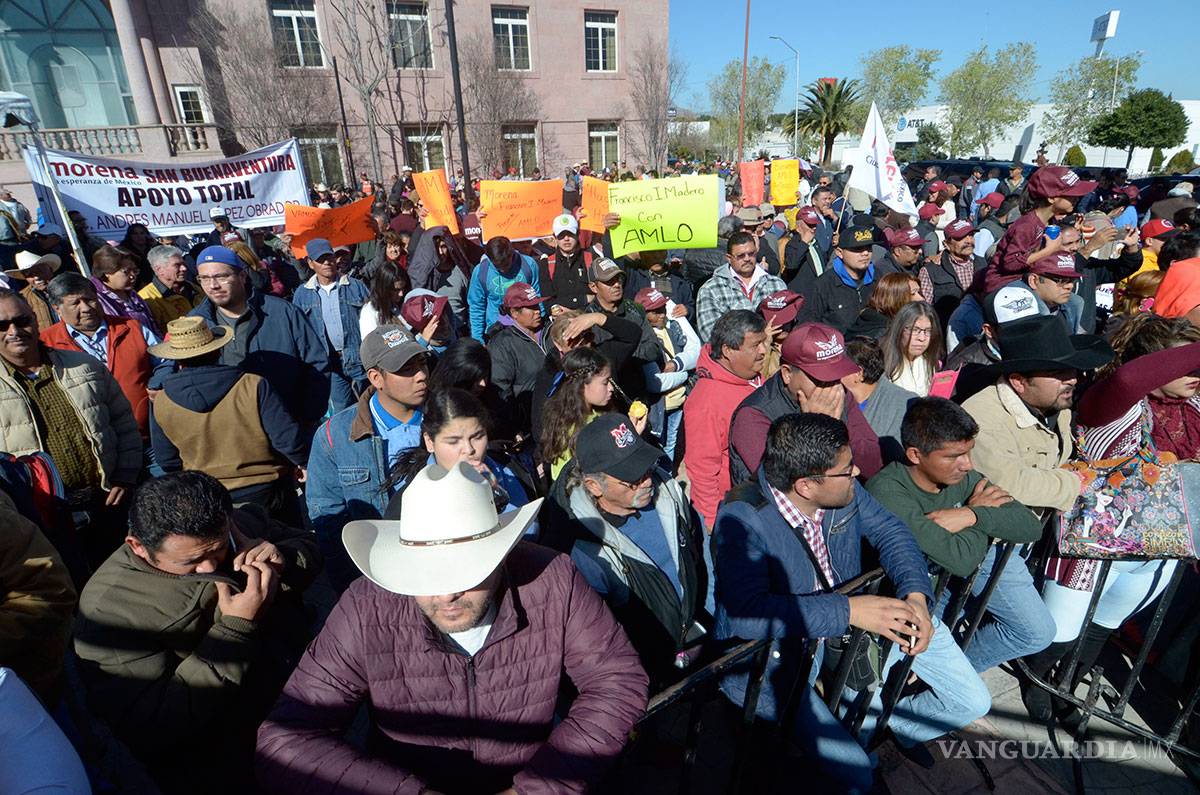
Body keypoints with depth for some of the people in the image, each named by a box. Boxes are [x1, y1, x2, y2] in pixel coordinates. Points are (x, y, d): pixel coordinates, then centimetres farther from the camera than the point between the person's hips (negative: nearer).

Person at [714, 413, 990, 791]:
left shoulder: (843, 488, -11)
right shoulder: (741, 518, -30)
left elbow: (888, 530, 1)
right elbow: (745, 611, -37)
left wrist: (916, 594, -17)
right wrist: (849, 610, -38)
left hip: (844, 624, 6)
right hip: (771, 653, -6)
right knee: (855, 776, -21)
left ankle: (895, 723, 29)